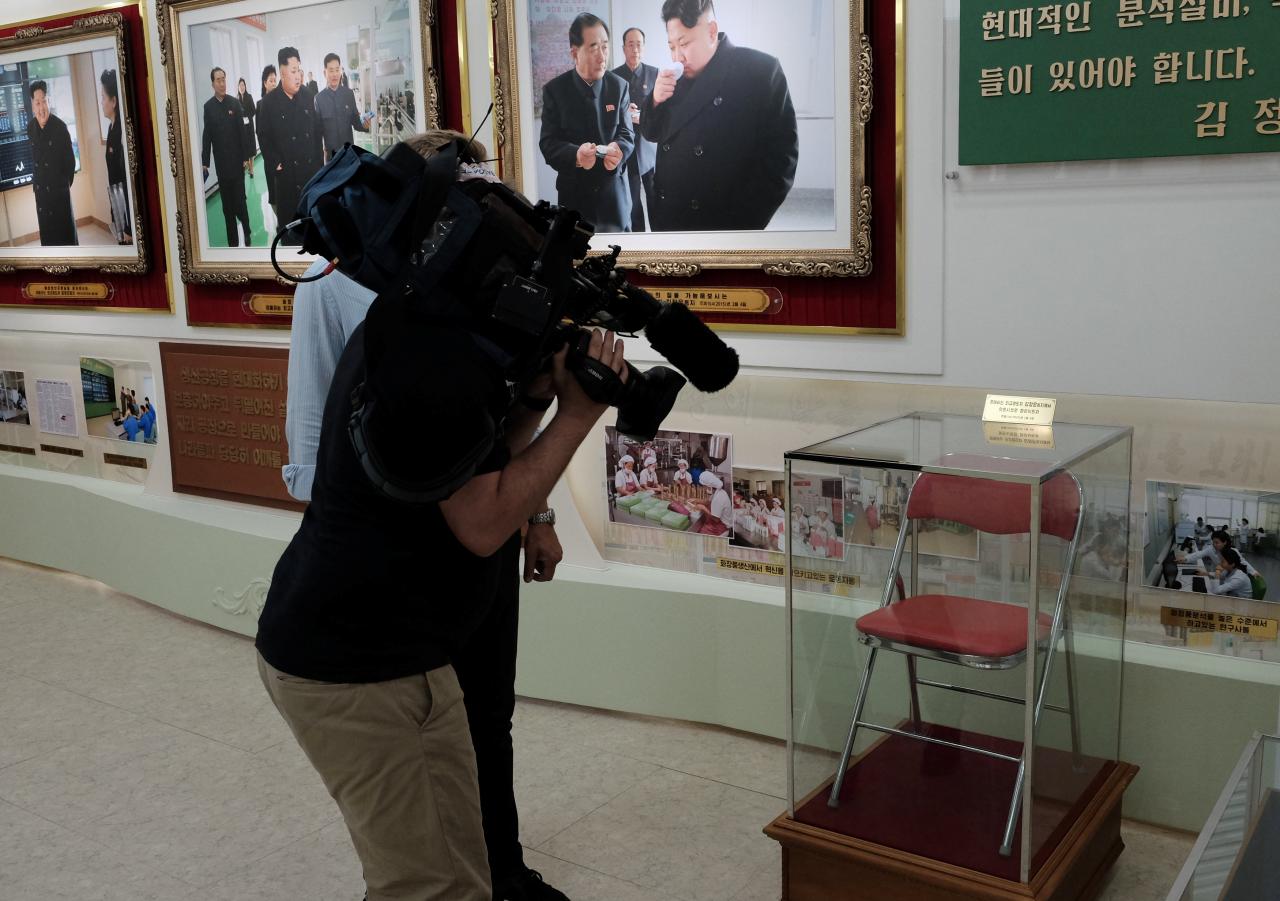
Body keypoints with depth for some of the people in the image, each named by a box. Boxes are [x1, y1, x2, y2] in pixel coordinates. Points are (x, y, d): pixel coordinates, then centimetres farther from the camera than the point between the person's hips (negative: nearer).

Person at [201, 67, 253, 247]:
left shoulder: (235, 103, -2)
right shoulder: (208, 106, 2)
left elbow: (242, 131, -2)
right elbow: (206, 135, 1)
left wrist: (245, 157, -5)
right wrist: (204, 161, -2)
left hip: (236, 160, -2)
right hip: (220, 161, 2)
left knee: (239, 199, 0)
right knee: (226, 202, 6)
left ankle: (247, 233, 16)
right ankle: (232, 240, 10)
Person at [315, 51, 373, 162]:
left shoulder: (349, 94, 1)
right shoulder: (319, 98, -4)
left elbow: (356, 123, 6)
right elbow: (318, 130, 0)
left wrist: (364, 125, -15)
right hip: (330, 154, -2)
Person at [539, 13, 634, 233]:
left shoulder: (619, 86, -1)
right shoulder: (554, 89, -5)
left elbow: (626, 134, 0)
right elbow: (548, 143, -8)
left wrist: (618, 151, -25)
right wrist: (575, 155, -29)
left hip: (613, 190, 1)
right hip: (574, 192, -1)